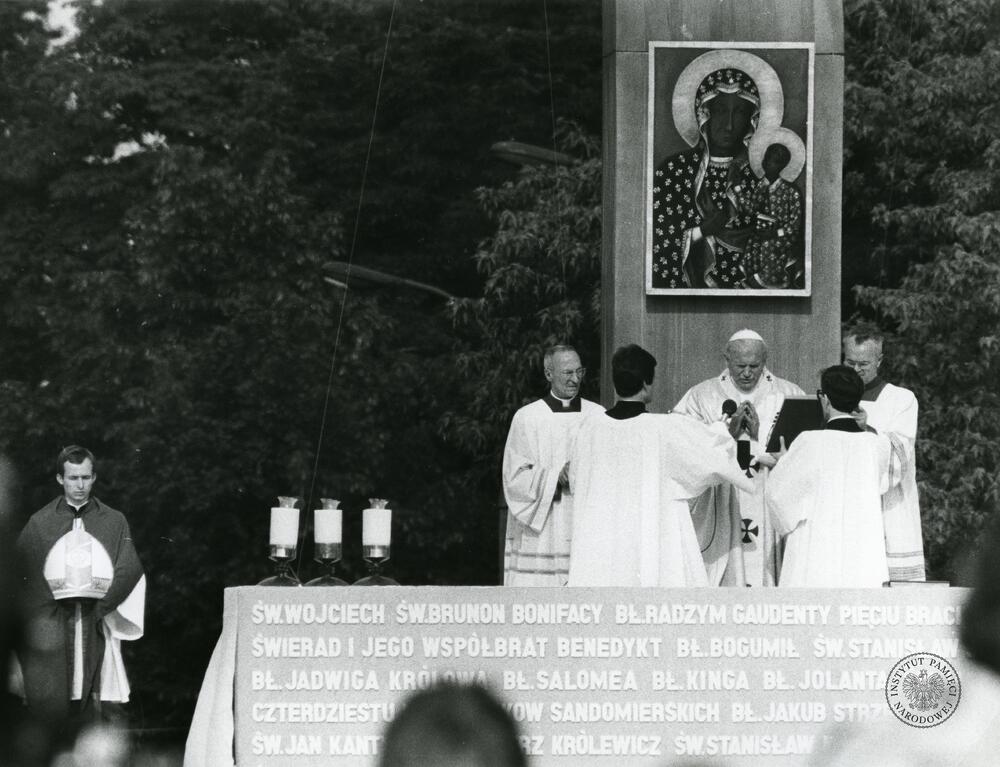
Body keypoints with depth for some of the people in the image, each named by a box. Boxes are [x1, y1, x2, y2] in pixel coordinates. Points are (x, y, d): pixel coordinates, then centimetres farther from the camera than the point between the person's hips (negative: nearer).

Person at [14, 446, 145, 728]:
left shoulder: (114, 522, 13)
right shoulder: (39, 523, 11)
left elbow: (130, 569, 3)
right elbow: (22, 572, 2)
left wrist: (101, 607, -8)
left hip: (97, 618, 0)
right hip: (52, 620, 0)